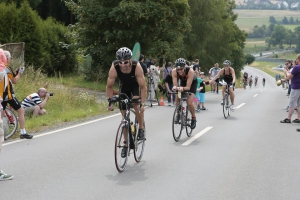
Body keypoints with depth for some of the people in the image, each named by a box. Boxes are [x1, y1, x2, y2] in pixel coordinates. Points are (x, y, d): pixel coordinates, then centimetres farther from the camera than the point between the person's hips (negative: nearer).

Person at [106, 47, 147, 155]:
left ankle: (141, 129, -6)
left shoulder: (137, 67, -37)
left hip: (136, 85, -2)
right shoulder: (114, 68, -33)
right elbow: (109, 86, -20)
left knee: (136, 104, -29)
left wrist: (143, 103, -38)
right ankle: (126, 143, 9)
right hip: (124, 86, 2)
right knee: (124, 114, 0)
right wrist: (110, 101, -25)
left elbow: (143, 87, -33)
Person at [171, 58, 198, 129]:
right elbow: (175, 85, -33)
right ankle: (179, 113, 11)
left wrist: (182, 88, -59)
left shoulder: (190, 71, -40)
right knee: (177, 98, -18)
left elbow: (188, 87, -38)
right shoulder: (174, 71, -32)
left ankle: (194, 118, 6)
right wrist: (175, 87, -56)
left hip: (192, 83, -3)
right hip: (183, 82, 3)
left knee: (189, 103, -18)